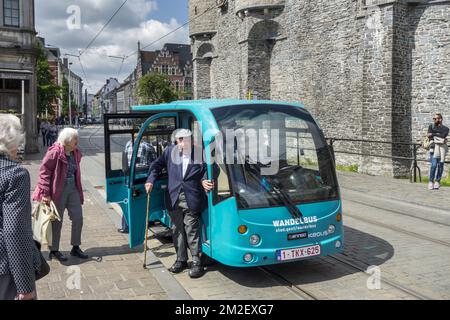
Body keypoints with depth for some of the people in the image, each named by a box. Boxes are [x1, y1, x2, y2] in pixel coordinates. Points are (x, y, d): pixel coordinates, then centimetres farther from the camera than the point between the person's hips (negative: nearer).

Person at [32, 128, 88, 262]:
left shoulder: (76, 153, 5)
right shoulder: (54, 152, -17)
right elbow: (44, 171, -18)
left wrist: (78, 189, 16)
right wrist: (45, 193, -20)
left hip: (73, 189, 7)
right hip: (58, 191, -7)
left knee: (78, 218, 8)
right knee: (57, 221, 6)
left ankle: (75, 247, 23)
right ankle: (54, 250, 22)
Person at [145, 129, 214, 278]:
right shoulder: (170, 151, 6)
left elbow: (207, 170, 5)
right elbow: (157, 165, 15)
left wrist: (204, 181, -14)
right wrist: (150, 180, 4)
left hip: (192, 200, -4)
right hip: (174, 199, 4)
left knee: (192, 231, -2)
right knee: (177, 230, 13)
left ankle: (196, 262, 9)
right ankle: (181, 259, 27)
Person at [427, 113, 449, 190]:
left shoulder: (446, 128, 9)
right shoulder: (431, 126, 10)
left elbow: (443, 135, -11)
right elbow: (430, 137, -4)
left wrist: (433, 134, -9)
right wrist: (440, 139, -12)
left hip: (443, 147, 1)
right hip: (434, 146, -1)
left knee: (440, 165, 1)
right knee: (434, 165, -13)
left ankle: (437, 182, 11)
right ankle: (431, 181, -5)